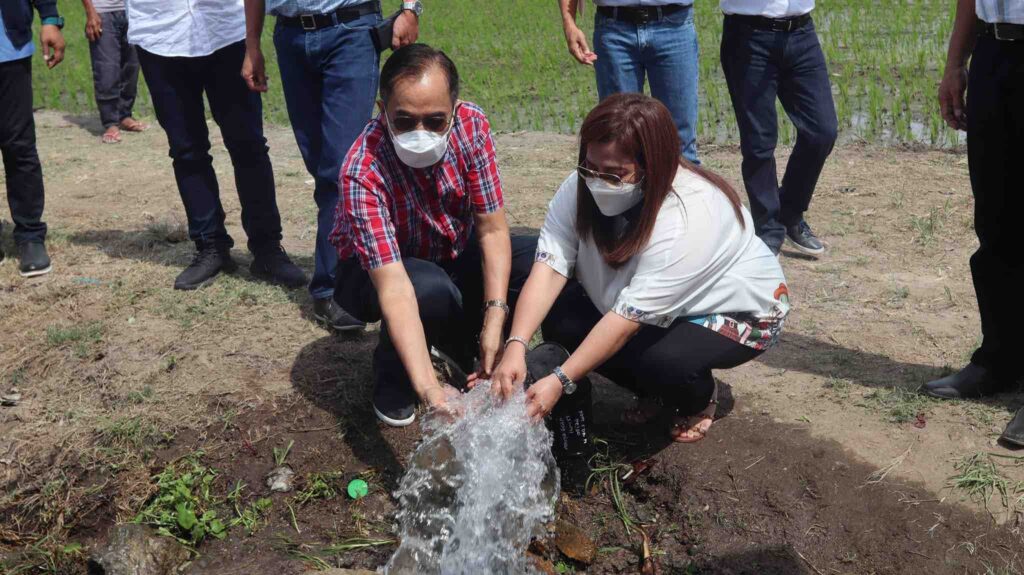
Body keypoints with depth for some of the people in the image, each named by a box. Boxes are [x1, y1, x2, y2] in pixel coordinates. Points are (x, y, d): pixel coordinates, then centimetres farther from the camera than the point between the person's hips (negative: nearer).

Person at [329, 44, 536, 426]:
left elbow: (492, 229, -20)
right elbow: (393, 287, -42)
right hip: (374, 269, -4)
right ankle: (392, 375, -3)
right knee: (432, 289, -38)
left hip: (455, 252, 5)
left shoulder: (471, 125, -23)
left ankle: (460, 344, 7)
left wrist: (494, 321, -31)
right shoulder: (362, 172, -36)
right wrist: (428, 387, -52)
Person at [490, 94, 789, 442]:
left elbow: (631, 316, -38)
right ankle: (655, 395, 8)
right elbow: (549, 267, -26)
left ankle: (698, 401, 4)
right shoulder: (581, 188, -18)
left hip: (738, 309, -6)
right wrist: (516, 346, -40)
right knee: (559, 318, -16)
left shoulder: (689, 216, -36)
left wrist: (560, 381, -40)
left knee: (664, 361, -36)